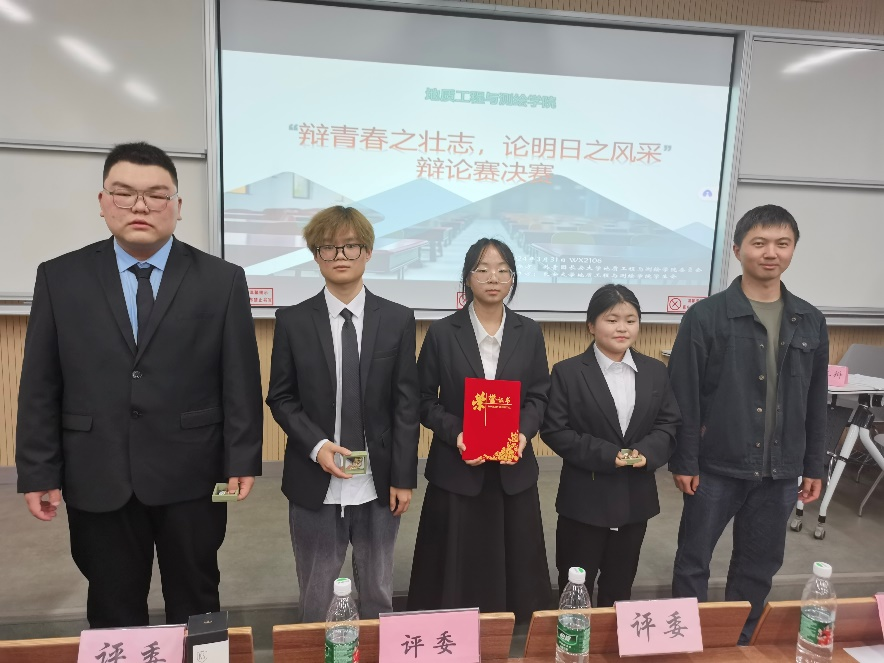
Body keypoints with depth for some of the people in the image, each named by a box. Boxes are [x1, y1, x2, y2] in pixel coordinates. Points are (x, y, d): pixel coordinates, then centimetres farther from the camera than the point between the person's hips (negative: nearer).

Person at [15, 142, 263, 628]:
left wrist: (242, 460, -6)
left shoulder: (222, 280, -2)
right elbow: (40, 385, 3)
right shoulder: (59, 278, 3)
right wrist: (38, 471, 1)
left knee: (195, 605, 15)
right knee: (112, 611, 17)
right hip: (96, 480, 2)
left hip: (191, 476, -1)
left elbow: (241, 378, -3)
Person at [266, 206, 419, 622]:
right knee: (314, 599, 15)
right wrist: (316, 445, -14)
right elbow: (280, 398, 2)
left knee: (378, 596, 18)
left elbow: (406, 403, -1)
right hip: (314, 484, 0)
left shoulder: (398, 320, 0)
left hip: (378, 484, 1)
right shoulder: (292, 321, -1)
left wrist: (403, 477, -3)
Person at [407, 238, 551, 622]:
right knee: (456, 569, 7)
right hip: (456, 469, -2)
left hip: (513, 469, 2)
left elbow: (539, 395, 6)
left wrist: (523, 432, -12)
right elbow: (425, 399, -1)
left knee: (512, 565, 12)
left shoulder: (530, 333, 4)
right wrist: (455, 434, -17)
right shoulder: (442, 332, -3)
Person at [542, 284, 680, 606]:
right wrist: (606, 454, -21)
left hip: (636, 497, 4)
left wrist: (646, 451, -16)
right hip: (585, 497, -3)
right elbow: (554, 430, -12)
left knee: (620, 586, 21)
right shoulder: (567, 372, -9)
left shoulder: (656, 371, 4)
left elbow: (670, 423, 4)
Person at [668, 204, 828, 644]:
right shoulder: (705, 317, -9)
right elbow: (683, 397, -10)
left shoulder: (811, 322, 5)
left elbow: (815, 402, 10)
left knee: (760, 565, 17)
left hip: (781, 471, 4)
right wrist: (683, 461, -11)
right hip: (716, 466, -4)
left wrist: (814, 466, 10)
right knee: (693, 560, 9)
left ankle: (740, 643, 37)